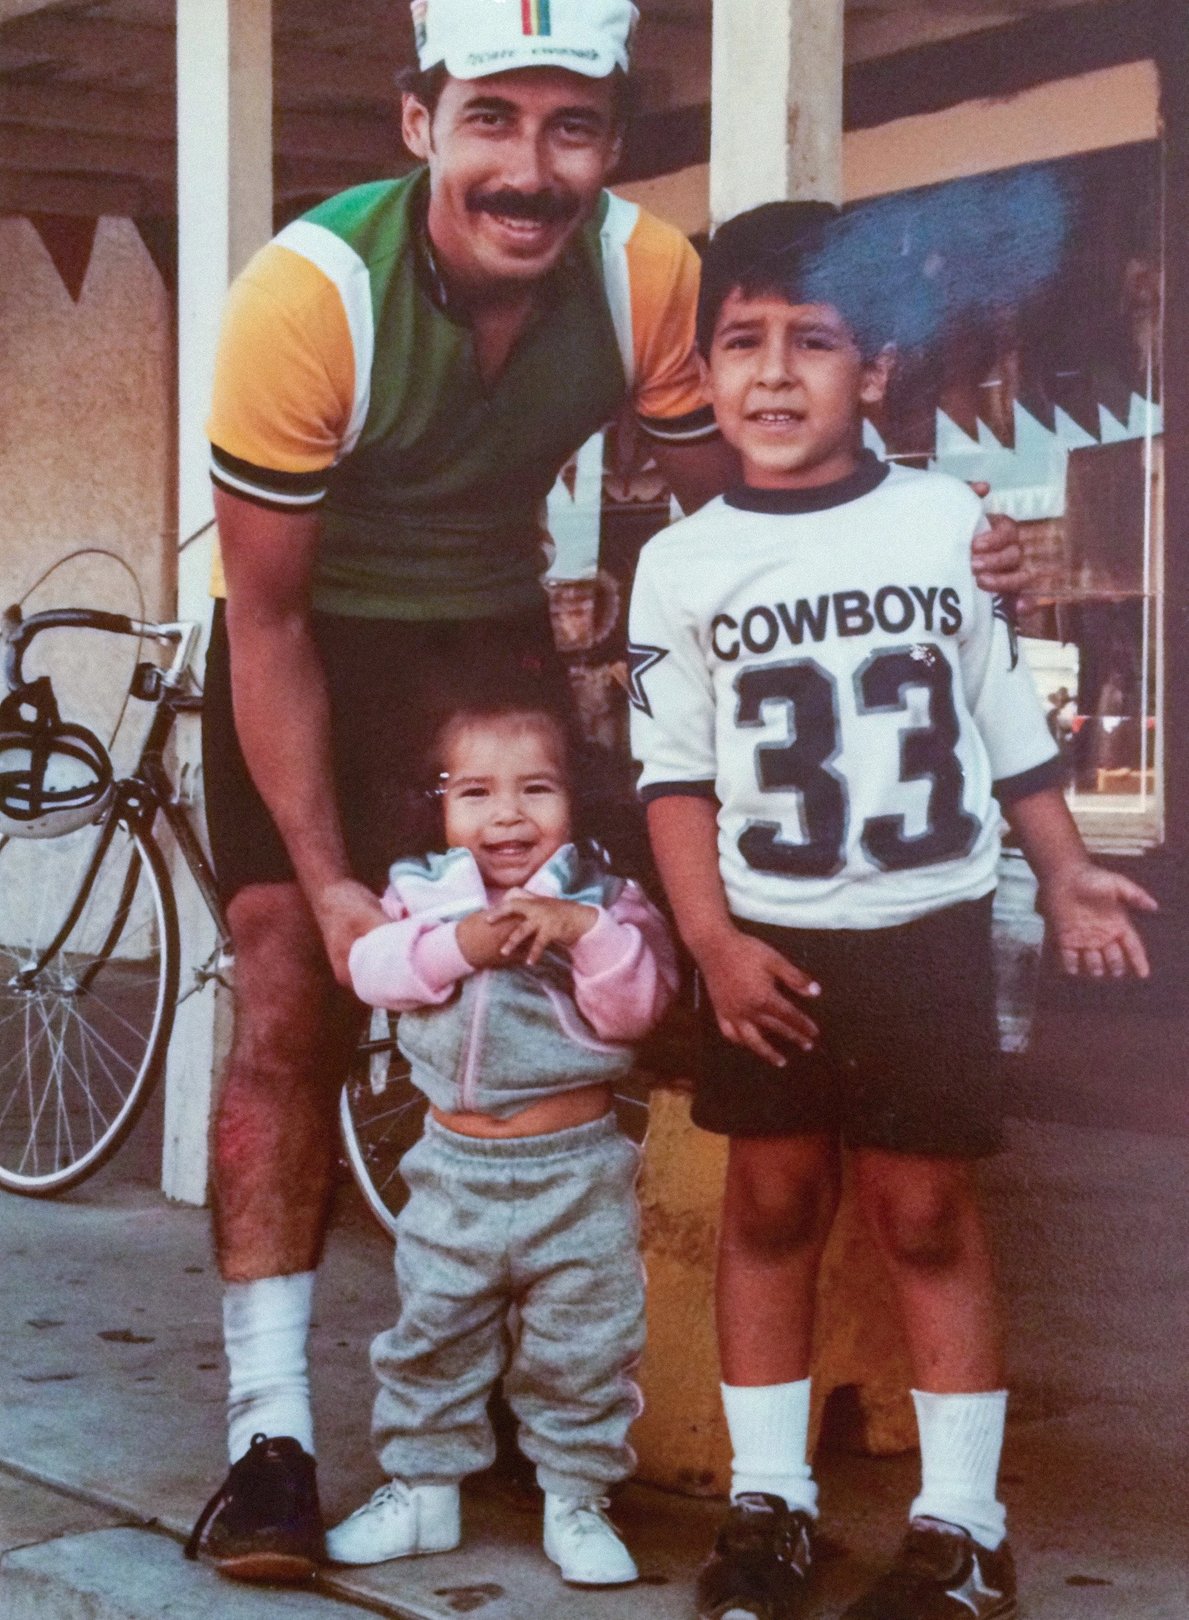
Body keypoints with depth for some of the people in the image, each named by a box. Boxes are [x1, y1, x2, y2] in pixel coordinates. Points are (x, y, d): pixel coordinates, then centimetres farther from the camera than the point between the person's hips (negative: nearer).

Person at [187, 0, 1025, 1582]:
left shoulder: (648, 273, -21)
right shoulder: (308, 292, -30)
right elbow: (268, 622, -21)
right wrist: (325, 881, -23)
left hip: (494, 622, 3)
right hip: (312, 636, -3)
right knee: (292, 1000, -10)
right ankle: (269, 1435, -6)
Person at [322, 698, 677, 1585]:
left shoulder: (606, 898, -2)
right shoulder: (426, 890, 3)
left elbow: (636, 1008, -13)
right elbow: (373, 965, -11)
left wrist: (587, 929, -26)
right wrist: (459, 946, -24)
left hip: (577, 1172, -2)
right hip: (454, 1166, 2)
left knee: (583, 1345, 5)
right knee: (432, 1332, 11)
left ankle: (577, 1496, 20)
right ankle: (422, 1489, 26)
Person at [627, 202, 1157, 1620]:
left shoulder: (951, 525, 1)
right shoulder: (684, 562, -1)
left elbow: (1011, 719, 10)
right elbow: (676, 773, 0)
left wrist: (1063, 874, 9)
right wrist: (713, 940, -8)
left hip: (926, 929, -1)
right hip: (768, 941, 1)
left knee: (925, 1211, 3)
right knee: (770, 1200, 7)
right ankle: (767, 1498, 19)